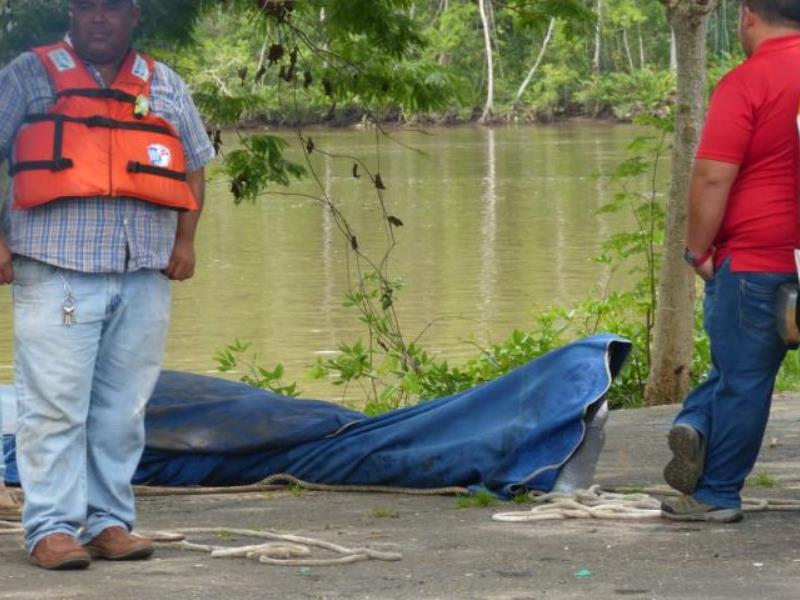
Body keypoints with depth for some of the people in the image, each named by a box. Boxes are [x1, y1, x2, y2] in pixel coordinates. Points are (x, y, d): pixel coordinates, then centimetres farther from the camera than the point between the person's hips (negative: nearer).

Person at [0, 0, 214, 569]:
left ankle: (110, 522, 12)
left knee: (124, 408, 5)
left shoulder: (165, 86, 17)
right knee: (55, 404, -7)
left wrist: (185, 240, 10)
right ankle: (51, 527, -5)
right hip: (59, 269, -4)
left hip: (145, 274, 4)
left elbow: (194, 163, 23)